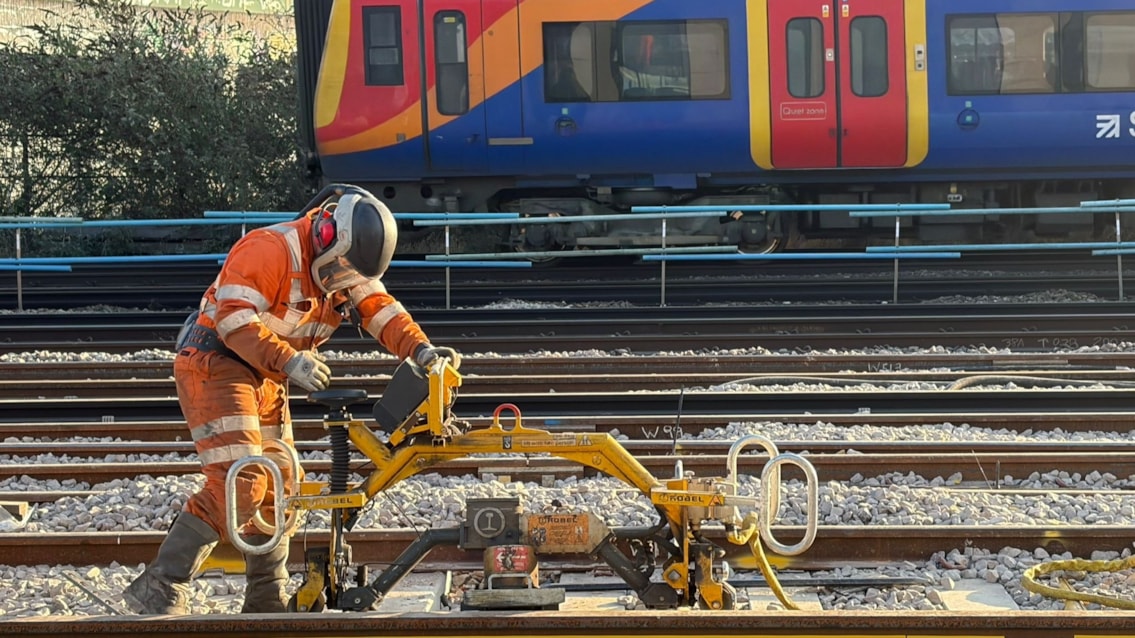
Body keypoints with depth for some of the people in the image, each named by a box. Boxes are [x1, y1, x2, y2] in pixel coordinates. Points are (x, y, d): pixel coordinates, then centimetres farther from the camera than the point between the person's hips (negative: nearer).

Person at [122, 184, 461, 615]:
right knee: (239, 484, -20)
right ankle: (160, 588, -18)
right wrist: (289, 360, -34)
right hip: (215, 364, -9)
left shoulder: (349, 268, 5)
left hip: (265, 378, 9)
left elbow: (381, 309, -2)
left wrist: (421, 349, -20)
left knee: (277, 489, 12)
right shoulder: (270, 250, -22)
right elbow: (234, 318, -27)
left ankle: (268, 603, 23)